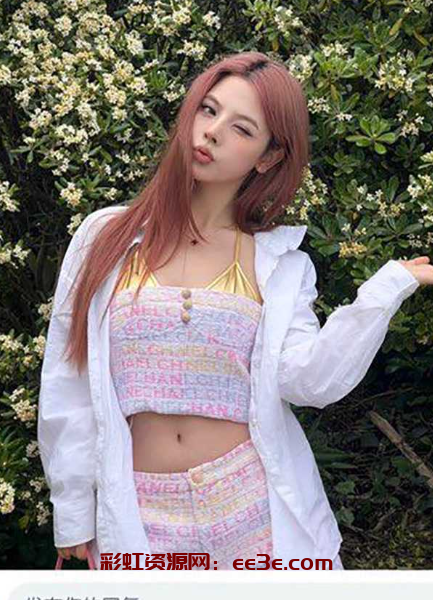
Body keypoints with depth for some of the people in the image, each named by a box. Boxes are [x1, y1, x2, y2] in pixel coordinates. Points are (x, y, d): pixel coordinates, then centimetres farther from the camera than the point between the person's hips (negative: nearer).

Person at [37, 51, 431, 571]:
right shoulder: (105, 237, -1)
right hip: (138, 514, 0)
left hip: (253, 503, 1)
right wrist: (74, 516, 3)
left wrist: (389, 286, -19)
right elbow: (67, 388, 1)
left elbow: (308, 380, -13)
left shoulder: (280, 263, 1)